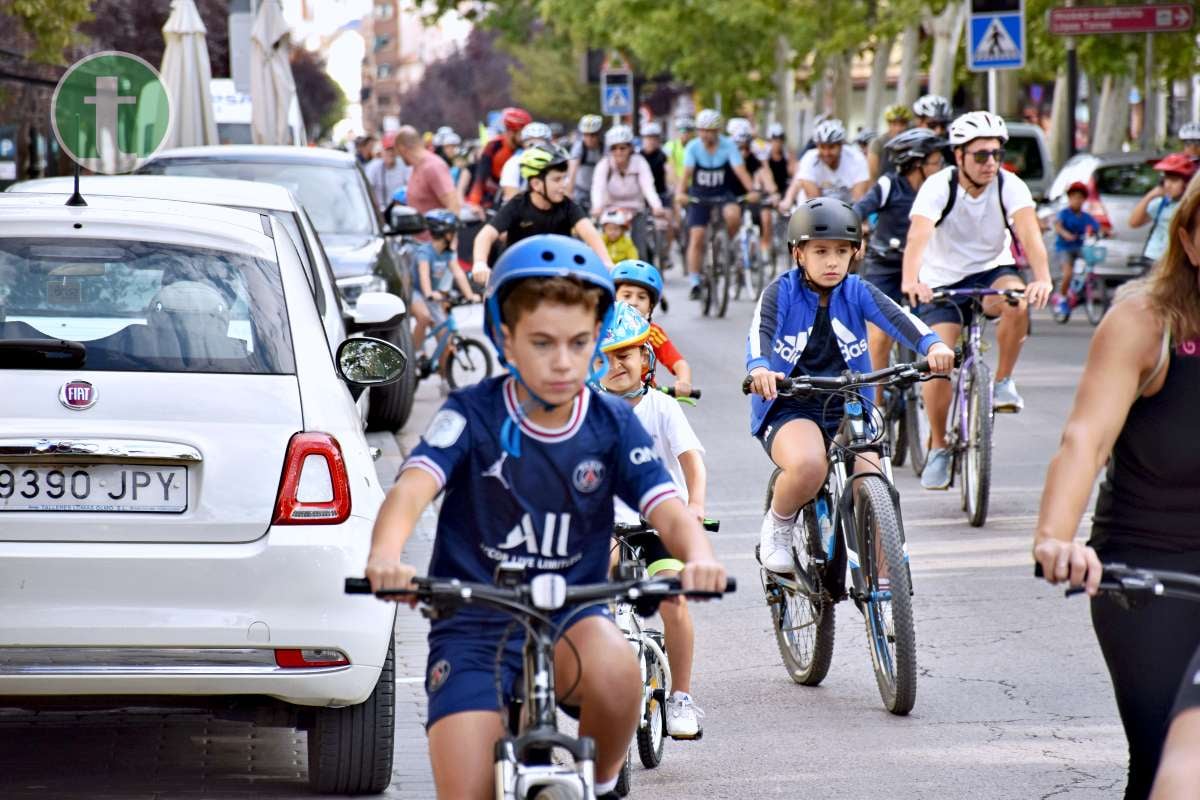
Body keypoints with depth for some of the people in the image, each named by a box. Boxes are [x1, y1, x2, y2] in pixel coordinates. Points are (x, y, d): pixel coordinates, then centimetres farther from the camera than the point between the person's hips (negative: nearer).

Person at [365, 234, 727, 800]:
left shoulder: (613, 425, -1)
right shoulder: (473, 414, -8)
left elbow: (668, 510, -12)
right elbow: (413, 487, -24)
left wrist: (699, 557, -37)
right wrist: (385, 555, -47)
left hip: (570, 618, 1)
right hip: (473, 625, -1)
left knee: (614, 669, -35)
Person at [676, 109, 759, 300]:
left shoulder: (728, 146, -13)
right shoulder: (693, 147, -12)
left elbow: (740, 170, -24)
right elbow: (686, 173, -24)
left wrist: (752, 191, -41)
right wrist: (682, 193, -43)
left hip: (723, 194, 0)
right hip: (699, 196, 0)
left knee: (733, 215, -32)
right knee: (696, 237, -9)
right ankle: (694, 283, -3)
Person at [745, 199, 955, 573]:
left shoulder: (856, 292, 2)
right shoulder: (782, 292, -5)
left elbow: (897, 318, -15)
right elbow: (760, 332, -23)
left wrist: (932, 345, -36)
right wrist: (759, 368, -46)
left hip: (847, 409, 3)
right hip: (788, 409, -3)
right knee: (808, 466, -34)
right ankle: (777, 526, -3)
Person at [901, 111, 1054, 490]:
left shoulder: (1009, 186, -16)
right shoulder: (939, 187, -20)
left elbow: (1029, 231, -31)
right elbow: (918, 235, -35)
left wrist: (1042, 278, -50)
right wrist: (910, 281, -54)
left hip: (991, 271, 1)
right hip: (942, 281, -1)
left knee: (1017, 300, -34)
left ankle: (1003, 382, -12)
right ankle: (939, 448, 4)